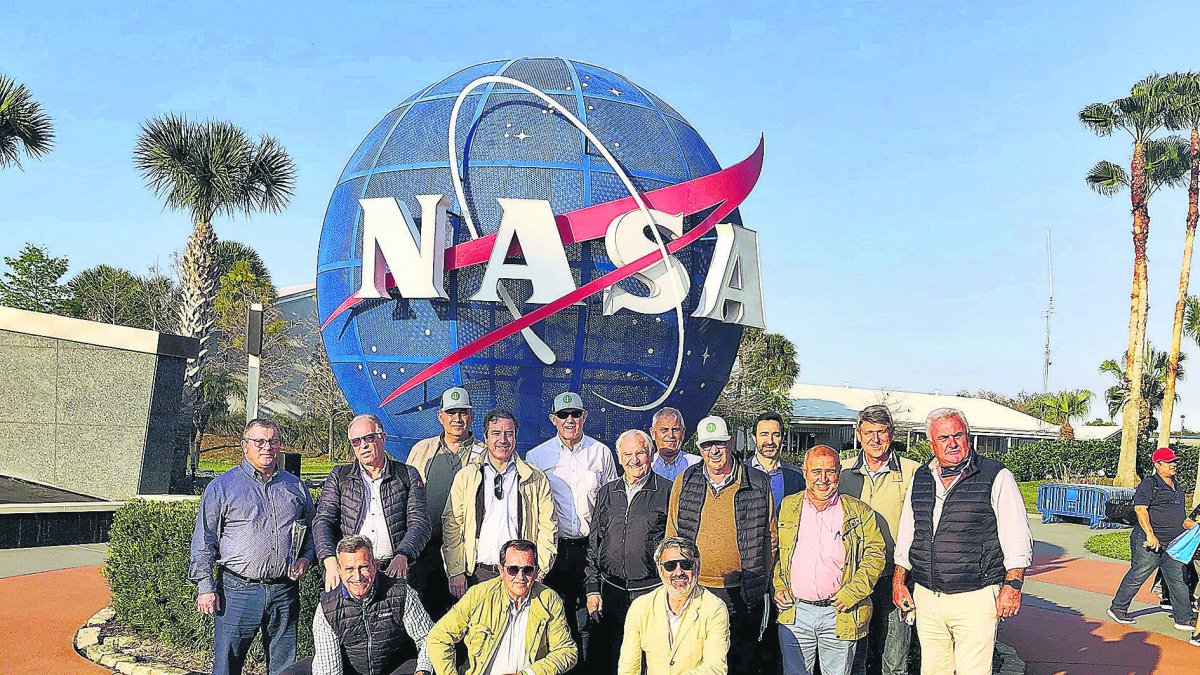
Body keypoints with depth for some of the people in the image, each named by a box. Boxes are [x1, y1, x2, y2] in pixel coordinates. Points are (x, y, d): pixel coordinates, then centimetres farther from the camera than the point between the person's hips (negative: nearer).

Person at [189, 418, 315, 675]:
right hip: (238, 590, -3)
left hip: (285, 591, 3)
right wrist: (205, 587, -5)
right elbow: (204, 540, 1)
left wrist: (306, 558, 3)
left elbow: (312, 529, 22)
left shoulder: (295, 487, 12)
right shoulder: (222, 486, 1)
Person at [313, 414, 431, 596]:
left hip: (393, 571, -1)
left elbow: (420, 523, 2)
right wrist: (330, 561, -13)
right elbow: (323, 521, 5)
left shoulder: (407, 475, 10)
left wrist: (402, 557, -16)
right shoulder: (339, 477, 14)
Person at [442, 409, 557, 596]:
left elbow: (547, 528, 5)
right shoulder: (465, 476, 7)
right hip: (477, 573, 1)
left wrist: (539, 573, -3)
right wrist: (455, 572, 1)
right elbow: (452, 525, 7)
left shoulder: (536, 478, 6)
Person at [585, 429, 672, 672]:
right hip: (611, 592, 4)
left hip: (652, 591, -4)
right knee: (600, 660, 8)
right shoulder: (607, 493, 11)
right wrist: (592, 589, 7)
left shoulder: (668, 491, -2)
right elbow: (593, 544, 14)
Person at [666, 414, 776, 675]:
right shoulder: (684, 482, 3)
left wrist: (762, 586, 4)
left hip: (743, 595, -1)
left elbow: (770, 538, 5)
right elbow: (672, 536, 9)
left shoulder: (758, 483, -1)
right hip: (695, 591, 1)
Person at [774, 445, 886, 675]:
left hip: (839, 614, -1)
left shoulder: (859, 512, 1)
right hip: (795, 613, 2)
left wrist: (852, 592, -10)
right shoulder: (787, 507, 8)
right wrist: (778, 586, 3)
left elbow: (875, 554, -1)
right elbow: (775, 551, 16)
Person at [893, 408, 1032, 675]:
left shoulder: (996, 478, -3)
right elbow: (906, 537, 19)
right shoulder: (920, 478, 11)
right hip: (926, 597, 5)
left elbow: (1017, 540, -4)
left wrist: (1012, 585, -11)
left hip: (974, 600, -5)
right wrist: (898, 581, 15)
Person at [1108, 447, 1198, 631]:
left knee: (1178, 579, 7)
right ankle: (1118, 609, 12)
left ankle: (1184, 618, 16)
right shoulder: (1149, 484, -8)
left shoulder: (1177, 486, 19)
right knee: (1137, 576, -1)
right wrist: (1150, 534, -26)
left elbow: (1180, 517, 26)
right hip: (1149, 542, -8)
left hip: (1172, 544, 8)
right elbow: (1140, 509, -18)